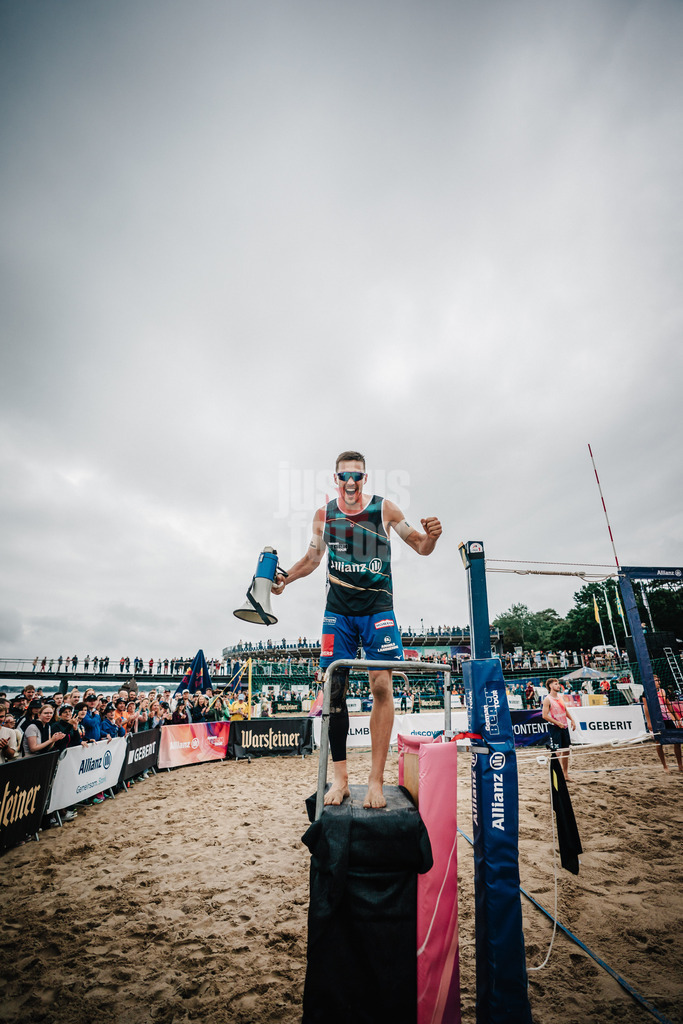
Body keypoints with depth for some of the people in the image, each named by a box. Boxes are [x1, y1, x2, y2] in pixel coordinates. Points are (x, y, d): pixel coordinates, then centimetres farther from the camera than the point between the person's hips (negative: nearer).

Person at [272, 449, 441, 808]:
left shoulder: (385, 508, -2)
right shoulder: (324, 514, 5)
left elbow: (421, 547, 3)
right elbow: (312, 557, 16)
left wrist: (431, 536, -20)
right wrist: (286, 577, 0)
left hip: (377, 606, -2)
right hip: (338, 609, 2)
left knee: (381, 685, -9)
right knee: (334, 688, 0)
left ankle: (376, 779, 4)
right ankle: (340, 777, 15)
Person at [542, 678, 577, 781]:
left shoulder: (560, 696, 10)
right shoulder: (547, 699, -14)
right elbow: (545, 716, -17)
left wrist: (572, 720, 11)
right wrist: (558, 723, -19)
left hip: (564, 726, 8)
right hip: (554, 727, -8)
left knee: (566, 750, 12)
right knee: (557, 752, -5)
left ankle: (565, 774, 23)